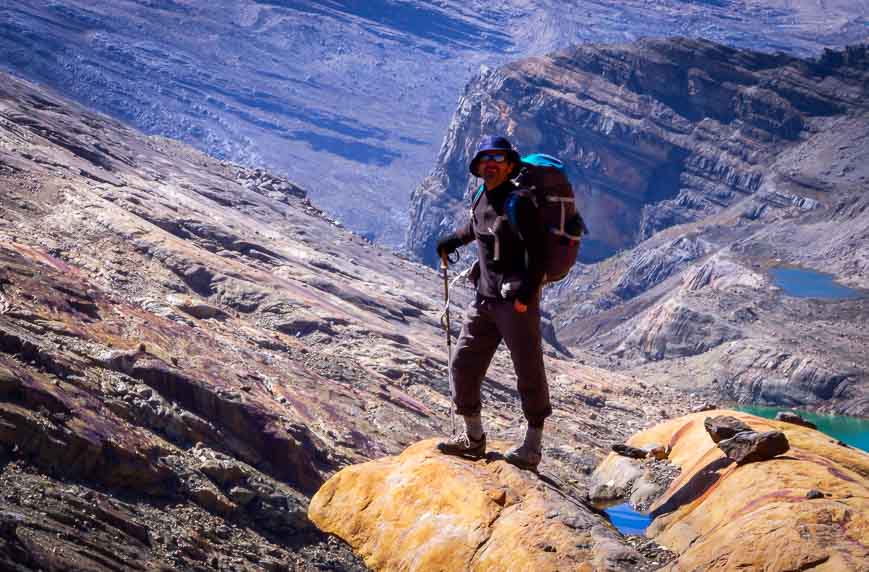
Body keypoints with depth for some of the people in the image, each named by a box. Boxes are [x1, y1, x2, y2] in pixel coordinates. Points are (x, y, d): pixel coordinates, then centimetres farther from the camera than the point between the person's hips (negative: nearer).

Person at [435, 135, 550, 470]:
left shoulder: (518, 204, -13)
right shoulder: (481, 201, 10)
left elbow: (537, 251, -19)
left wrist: (525, 294, -23)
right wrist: (451, 242, 40)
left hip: (516, 301, -8)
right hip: (485, 299, 8)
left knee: (528, 370, -1)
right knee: (464, 364, 9)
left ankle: (532, 447, 9)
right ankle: (474, 439, 22)